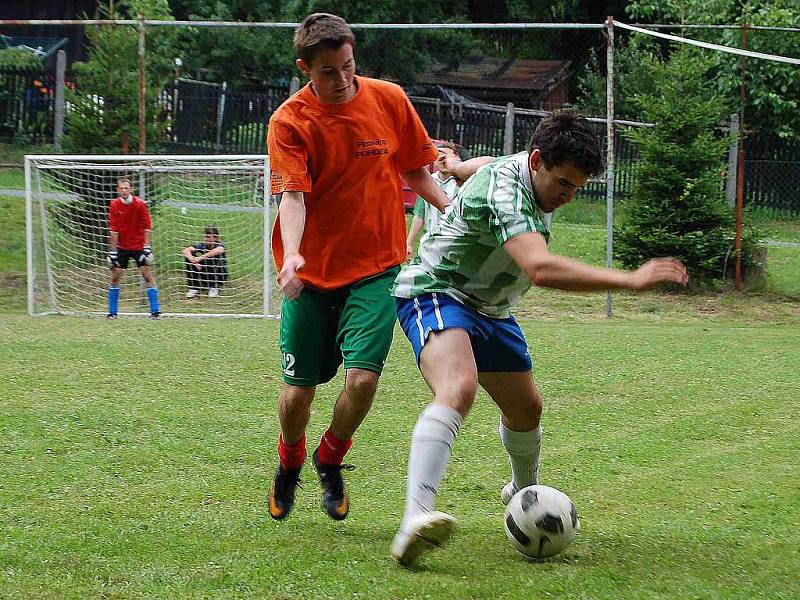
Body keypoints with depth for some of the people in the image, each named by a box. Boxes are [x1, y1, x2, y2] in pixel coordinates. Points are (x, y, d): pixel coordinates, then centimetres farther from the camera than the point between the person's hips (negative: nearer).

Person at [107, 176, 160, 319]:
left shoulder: (140, 204, -12)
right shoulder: (114, 205, -7)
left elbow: (147, 227, -10)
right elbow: (113, 229, -6)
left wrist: (147, 247, -15)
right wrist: (113, 250, -8)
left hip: (139, 245, -2)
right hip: (121, 246, 2)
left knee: (148, 275, -8)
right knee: (115, 277, 0)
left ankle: (155, 311, -5)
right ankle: (112, 312, 9)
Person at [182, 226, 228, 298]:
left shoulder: (219, 245, -19)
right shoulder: (202, 245, -10)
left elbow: (219, 250, -46)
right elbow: (185, 250, -24)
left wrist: (201, 258, -49)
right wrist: (193, 261, -44)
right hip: (204, 274, 3)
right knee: (188, 256, -17)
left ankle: (214, 287, -10)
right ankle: (193, 288, -11)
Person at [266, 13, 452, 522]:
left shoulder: (389, 100, -1)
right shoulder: (289, 122, -9)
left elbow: (415, 170, 11)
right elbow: (292, 195, -19)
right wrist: (292, 253, -36)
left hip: (377, 267, 1)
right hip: (312, 271, -1)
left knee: (362, 376, -15)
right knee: (300, 387, 5)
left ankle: (330, 460, 15)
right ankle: (289, 464, 38)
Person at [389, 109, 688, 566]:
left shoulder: (529, 173, 0)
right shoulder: (505, 190, -31)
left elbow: (481, 166, 25)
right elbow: (541, 269, -45)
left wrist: (455, 167, 48)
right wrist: (630, 280, -46)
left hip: (489, 308, 10)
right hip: (436, 293, -10)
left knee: (526, 407, 19)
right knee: (459, 387, -36)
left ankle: (523, 490, 52)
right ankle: (415, 521, -50)